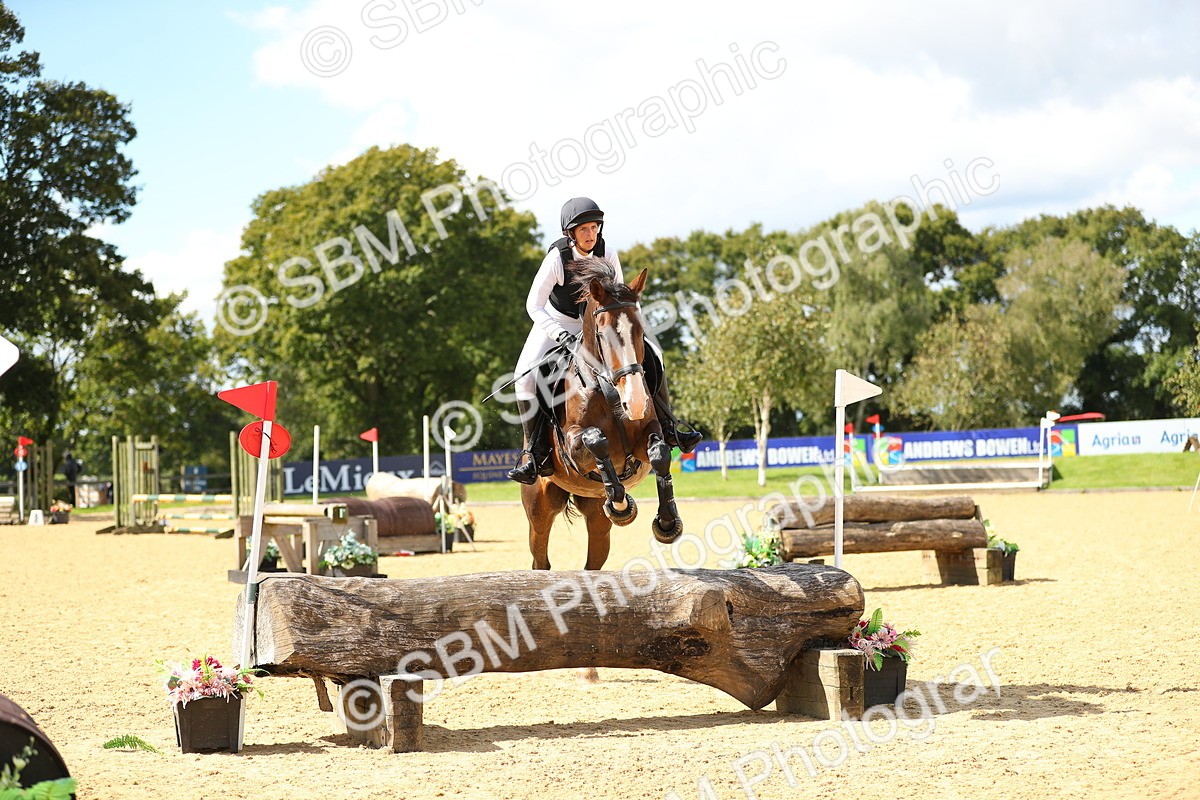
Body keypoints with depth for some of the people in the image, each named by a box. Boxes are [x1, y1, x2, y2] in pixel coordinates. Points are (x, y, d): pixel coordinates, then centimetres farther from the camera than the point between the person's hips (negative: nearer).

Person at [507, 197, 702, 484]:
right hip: (556, 325, -4)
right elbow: (534, 305, -25)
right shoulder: (557, 258, -26)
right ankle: (535, 452, -18)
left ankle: (667, 429, 9)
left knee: (650, 355, -5)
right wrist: (562, 337, -37)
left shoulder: (607, 256, -15)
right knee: (526, 378, -27)